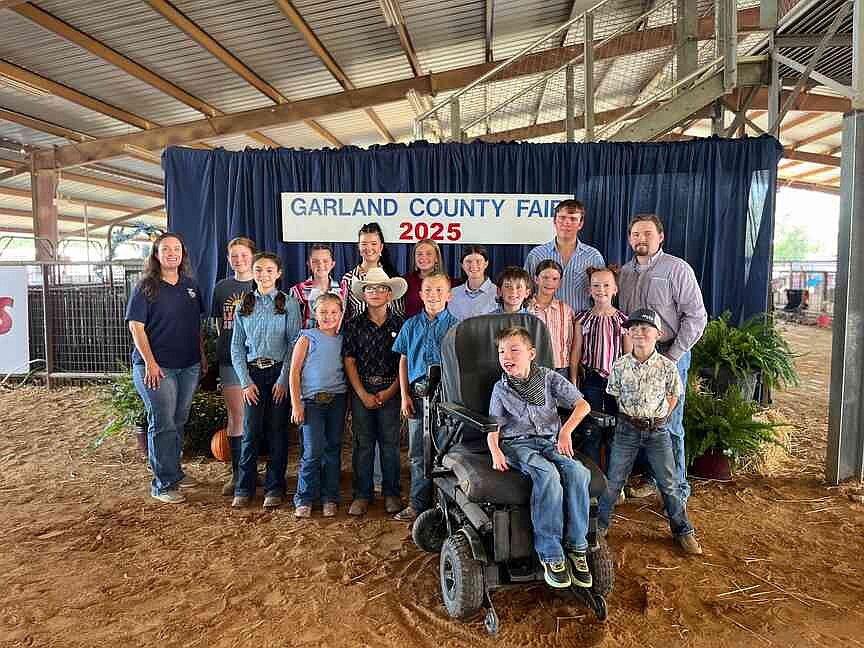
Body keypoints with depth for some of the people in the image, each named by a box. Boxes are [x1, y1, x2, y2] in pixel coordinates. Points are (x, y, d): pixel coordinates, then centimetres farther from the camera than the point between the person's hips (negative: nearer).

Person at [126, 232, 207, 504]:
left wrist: (202, 355, 11)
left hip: (189, 366, 5)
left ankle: (175, 472, 29)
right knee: (162, 424, -2)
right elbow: (136, 326, -9)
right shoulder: (146, 287, -5)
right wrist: (150, 363, -16)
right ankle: (164, 484, 7)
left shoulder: (190, 286, 11)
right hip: (157, 367, -5)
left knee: (179, 422, 14)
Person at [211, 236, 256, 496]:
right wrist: (225, 345, 7)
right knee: (236, 416, 5)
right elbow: (219, 323, 16)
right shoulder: (221, 287, 9)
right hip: (231, 359, 2)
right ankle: (237, 473, 15)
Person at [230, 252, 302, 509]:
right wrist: (245, 381, -1)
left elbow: (294, 343, -5)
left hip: (279, 372, -2)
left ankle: (274, 488, 16)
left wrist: (284, 379, -11)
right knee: (250, 432, 0)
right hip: (253, 373, 2)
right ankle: (244, 489, 14)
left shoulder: (289, 303, -1)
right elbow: (236, 346, 8)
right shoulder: (244, 306, 8)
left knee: (277, 431, 4)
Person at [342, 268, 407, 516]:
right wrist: (363, 394, -6)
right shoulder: (353, 325, 4)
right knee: (363, 443, 5)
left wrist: (390, 391, -8)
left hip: (390, 391, 0)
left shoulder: (400, 325, 3)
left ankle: (391, 494, 17)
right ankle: (362, 494, 16)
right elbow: (349, 361, 1)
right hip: (361, 390, 1)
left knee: (390, 443, 4)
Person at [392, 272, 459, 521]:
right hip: (418, 394, 2)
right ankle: (418, 503, 20)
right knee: (418, 453, 8)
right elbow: (403, 361, 10)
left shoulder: (455, 326, 0)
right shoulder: (411, 325, 7)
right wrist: (404, 396, 3)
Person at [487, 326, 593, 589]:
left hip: (550, 441, 2)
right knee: (548, 474, -34)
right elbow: (493, 427, 6)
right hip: (517, 444, -2)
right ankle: (550, 554, -27)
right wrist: (495, 452, -14)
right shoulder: (501, 388, 7)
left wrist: (566, 430, -14)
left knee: (578, 472, -29)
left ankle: (576, 547, -18)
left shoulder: (549, 378, 6)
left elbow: (582, 404, 1)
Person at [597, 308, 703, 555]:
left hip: (658, 430, 0)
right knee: (613, 480, 7)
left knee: (669, 484, 7)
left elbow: (672, 396, 7)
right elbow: (614, 396, 4)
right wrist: (630, 419, 0)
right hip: (627, 429, 0)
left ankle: (683, 531, 26)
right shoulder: (620, 366, -6)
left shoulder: (667, 366, -7)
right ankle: (600, 524, 24)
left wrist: (659, 419, 3)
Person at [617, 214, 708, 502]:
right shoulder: (625, 272, 13)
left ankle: (678, 489, 12)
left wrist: (673, 355, -12)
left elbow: (696, 317, -8)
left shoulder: (677, 269, -5)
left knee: (669, 425, -2)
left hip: (669, 355, -5)